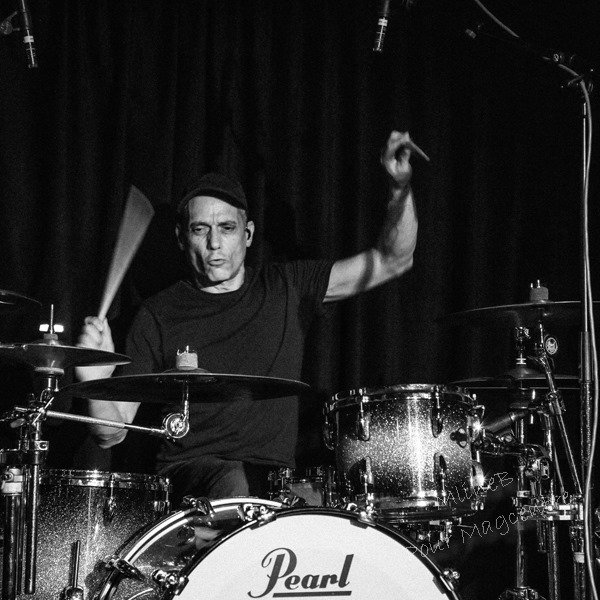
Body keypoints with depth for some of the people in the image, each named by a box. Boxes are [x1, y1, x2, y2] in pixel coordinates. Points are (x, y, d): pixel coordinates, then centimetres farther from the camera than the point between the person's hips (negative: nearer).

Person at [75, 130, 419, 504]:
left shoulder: (287, 288, 11)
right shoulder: (160, 315, 4)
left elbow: (393, 261, 9)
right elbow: (112, 433, 1)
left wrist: (401, 187, -7)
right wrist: (97, 381, -21)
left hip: (276, 478, 2)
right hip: (189, 474, -2)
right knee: (234, 483, -35)